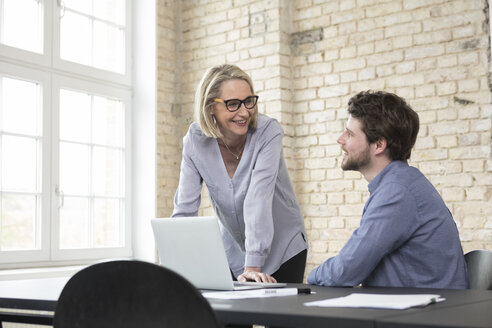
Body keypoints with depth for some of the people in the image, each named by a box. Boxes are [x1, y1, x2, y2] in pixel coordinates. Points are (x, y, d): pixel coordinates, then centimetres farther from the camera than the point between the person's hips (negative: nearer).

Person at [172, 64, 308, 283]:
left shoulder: (268, 131, -21)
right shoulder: (195, 141, -13)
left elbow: (259, 199, -31)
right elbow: (185, 209, -13)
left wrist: (253, 266, -37)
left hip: (282, 249, -2)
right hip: (232, 252, 2)